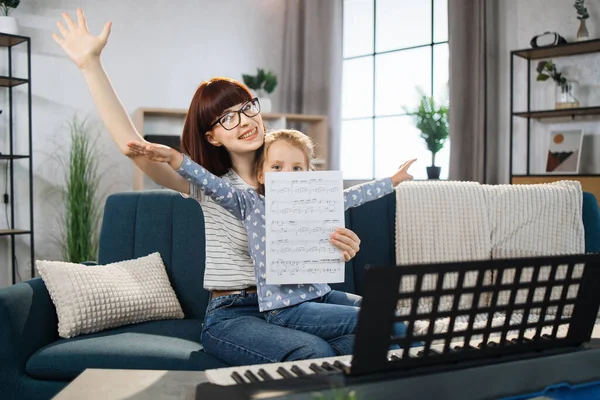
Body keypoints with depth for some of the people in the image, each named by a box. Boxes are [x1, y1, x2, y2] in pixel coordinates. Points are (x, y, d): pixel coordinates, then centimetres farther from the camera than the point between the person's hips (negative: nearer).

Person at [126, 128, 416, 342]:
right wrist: (174, 158, -27)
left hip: (320, 294, 7)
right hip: (286, 308, -7)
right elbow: (213, 185, -13)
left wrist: (393, 181, 31)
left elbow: (351, 196, 23)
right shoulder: (251, 205, -2)